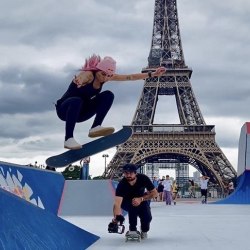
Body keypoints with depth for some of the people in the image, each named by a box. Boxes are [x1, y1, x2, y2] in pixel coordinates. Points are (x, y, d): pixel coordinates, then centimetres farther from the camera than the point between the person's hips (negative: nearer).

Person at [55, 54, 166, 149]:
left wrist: (152, 74, -3)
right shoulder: (88, 75, -26)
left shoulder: (106, 76, -5)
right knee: (76, 101, -41)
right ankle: (68, 139, -36)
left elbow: (130, 77, -1)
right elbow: (81, 78, -52)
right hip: (64, 109, -6)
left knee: (108, 95, -10)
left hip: (80, 112, 6)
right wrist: (78, 81, -76)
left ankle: (95, 127, -17)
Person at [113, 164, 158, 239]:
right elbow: (117, 203, -44)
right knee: (133, 205, -35)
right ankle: (133, 230, -16)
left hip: (142, 200, 2)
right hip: (126, 203, -2)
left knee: (147, 217, -22)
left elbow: (154, 193, -18)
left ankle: (144, 231, 13)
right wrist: (116, 217, -64)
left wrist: (141, 199, -33)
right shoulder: (122, 184, -33)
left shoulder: (143, 178, -27)